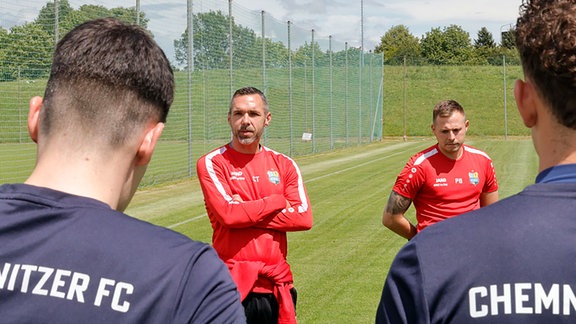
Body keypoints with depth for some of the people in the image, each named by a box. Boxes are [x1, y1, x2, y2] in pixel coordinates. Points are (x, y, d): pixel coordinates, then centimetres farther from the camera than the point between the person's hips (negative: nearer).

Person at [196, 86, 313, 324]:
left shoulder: (284, 164, 9)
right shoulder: (212, 163, -2)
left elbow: (304, 218, -3)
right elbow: (228, 214, -16)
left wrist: (247, 213, -10)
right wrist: (278, 201, -5)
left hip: (277, 284, 4)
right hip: (233, 284, -3)